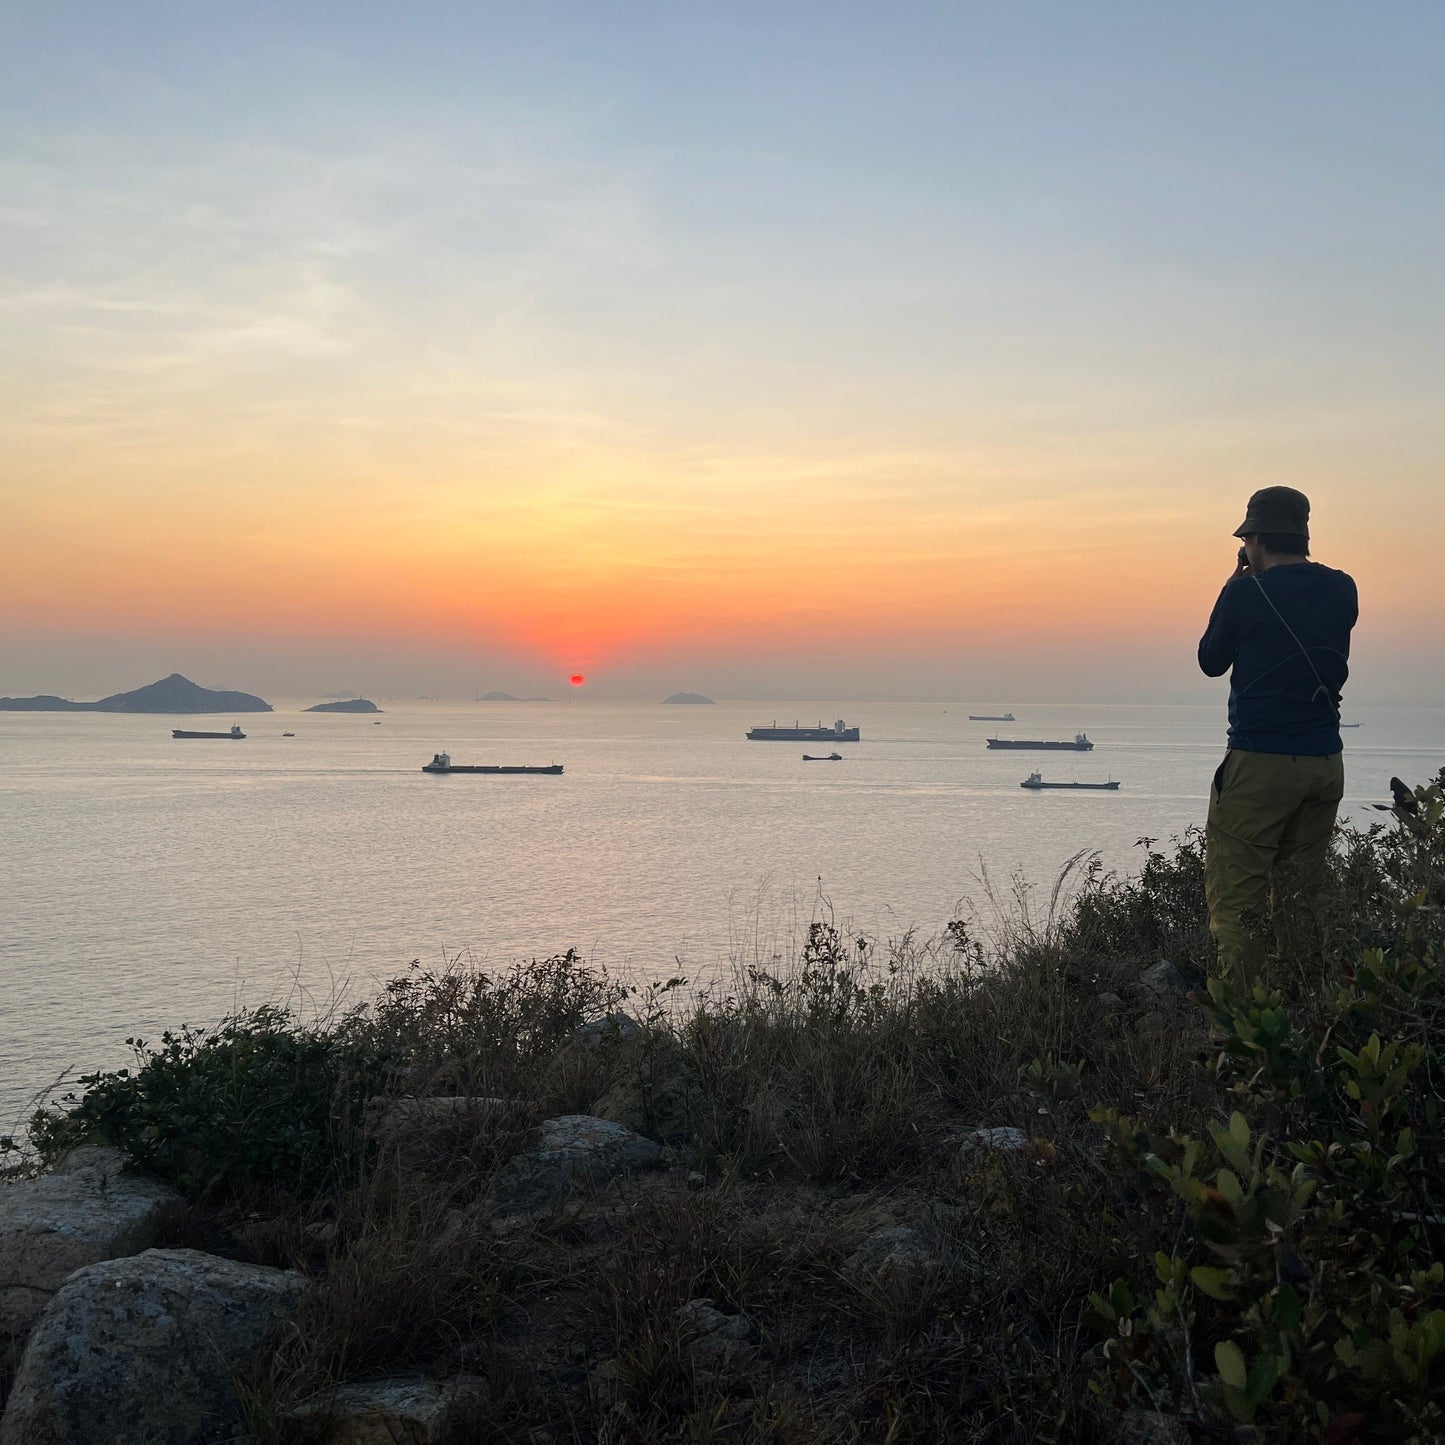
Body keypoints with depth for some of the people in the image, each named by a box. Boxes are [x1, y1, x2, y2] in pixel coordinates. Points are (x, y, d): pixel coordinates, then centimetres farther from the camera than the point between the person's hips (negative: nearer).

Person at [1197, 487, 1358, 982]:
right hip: (1325, 762, 6)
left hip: (1260, 761, -6)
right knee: (1299, 899, 13)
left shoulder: (1247, 592, -10)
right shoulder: (1342, 590, 6)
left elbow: (1211, 661, 4)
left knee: (1235, 898, -2)